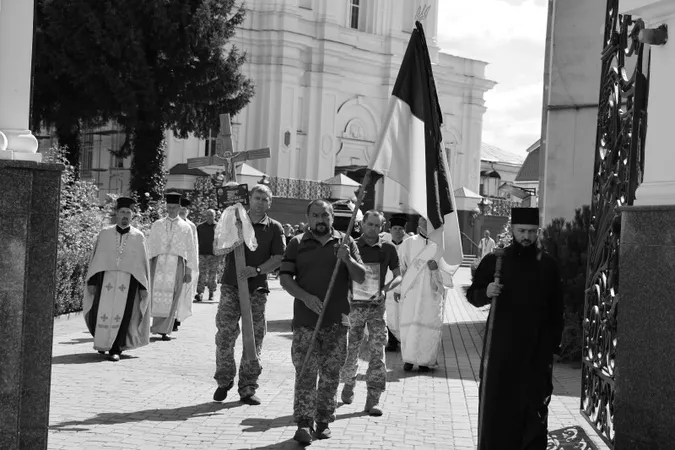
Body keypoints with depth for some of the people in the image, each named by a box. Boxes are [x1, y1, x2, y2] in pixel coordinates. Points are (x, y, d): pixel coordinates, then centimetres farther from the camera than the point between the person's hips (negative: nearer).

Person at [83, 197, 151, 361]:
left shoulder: (138, 237, 3)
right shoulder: (104, 234, 4)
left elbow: (143, 262, 5)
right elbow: (96, 259, 6)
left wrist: (143, 287, 1)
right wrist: (91, 282, -1)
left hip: (128, 281, 0)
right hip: (106, 279, 0)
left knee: (121, 315, -4)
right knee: (101, 314, -3)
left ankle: (115, 349, 6)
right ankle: (102, 341, 23)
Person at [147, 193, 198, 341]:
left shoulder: (185, 227, 9)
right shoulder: (157, 225, 10)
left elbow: (191, 250, 10)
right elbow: (150, 246, 10)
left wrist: (189, 270, 4)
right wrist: (147, 266, 2)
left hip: (177, 264, 0)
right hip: (158, 262, 1)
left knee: (172, 297, -4)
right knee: (156, 294, -7)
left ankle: (165, 330, -1)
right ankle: (158, 326, 1)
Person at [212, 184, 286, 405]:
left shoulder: (274, 228, 6)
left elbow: (278, 258, -2)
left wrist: (257, 270, -17)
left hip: (257, 289, 0)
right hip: (231, 285, 0)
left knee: (254, 339, 1)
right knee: (225, 335, -1)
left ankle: (248, 388, 10)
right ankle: (224, 380, 16)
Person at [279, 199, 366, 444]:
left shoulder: (346, 242, 8)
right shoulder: (297, 244, 6)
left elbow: (361, 277, 5)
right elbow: (285, 278, 2)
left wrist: (347, 259, -14)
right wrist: (305, 297, -14)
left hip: (337, 321, 1)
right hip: (305, 321, -1)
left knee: (330, 375, 7)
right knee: (305, 373, -5)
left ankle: (324, 422, 18)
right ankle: (303, 423, -3)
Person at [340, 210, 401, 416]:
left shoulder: (388, 249, 3)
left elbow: (398, 276, 7)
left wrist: (385, 289, -11)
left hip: (377, 306, 0)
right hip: (354, 305, 0)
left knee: (377, 352, -5)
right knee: (350, 350, 6)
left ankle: (373, 400, -3)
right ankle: (349, 384, 33)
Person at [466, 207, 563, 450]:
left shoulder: (547, 264, 4)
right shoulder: (494, 260, 2)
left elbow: (556, 309, 7)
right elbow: (472, 295, 7)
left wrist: (553, 343, 2)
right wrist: (486, 293, -15)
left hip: (536, 349, 0)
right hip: (500, 347, 0)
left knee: (534, 406, 0)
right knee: (495, 403, 3)